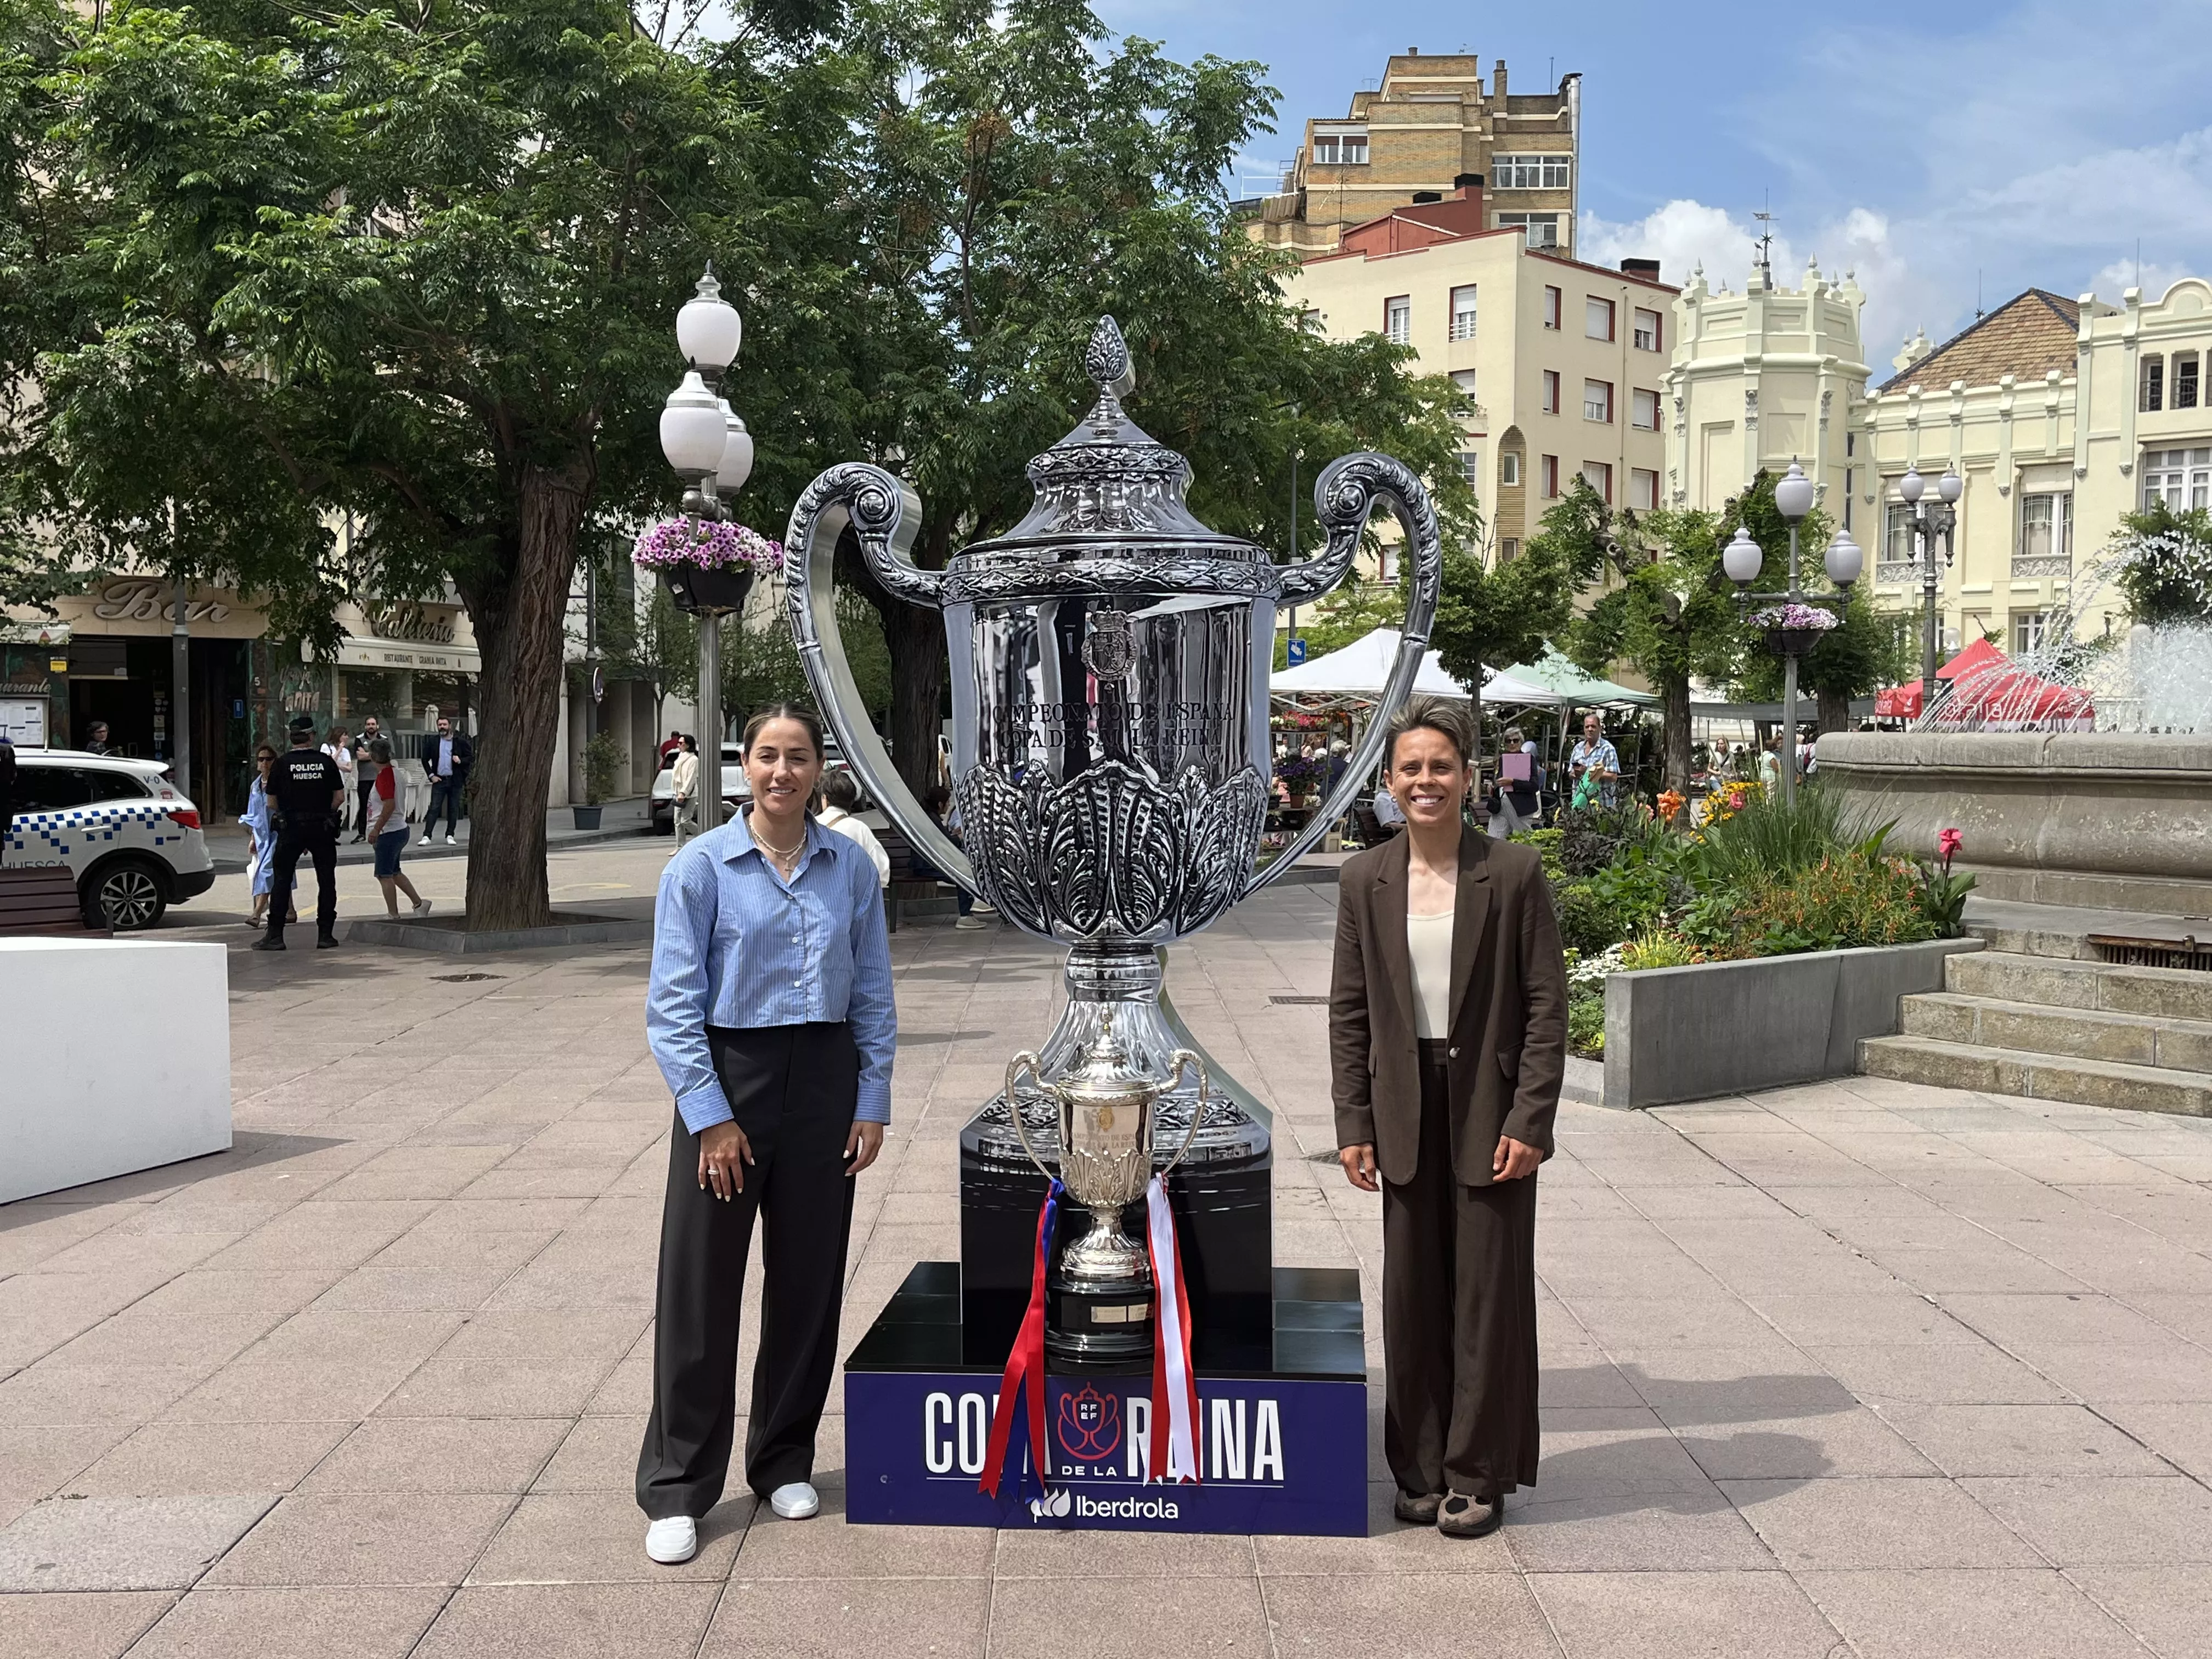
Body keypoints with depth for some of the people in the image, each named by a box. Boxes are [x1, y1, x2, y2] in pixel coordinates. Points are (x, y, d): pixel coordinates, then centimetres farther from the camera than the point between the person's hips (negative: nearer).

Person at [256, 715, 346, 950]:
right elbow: (340, 797, 0)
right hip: (322, 828, 1)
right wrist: (323, 812, 12)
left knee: (282, 880, 5)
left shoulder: (282, 763, -2)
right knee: (326, 881, 9)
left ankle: (275, 935, 2)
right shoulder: (326, 761, 0)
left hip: (291, 827, -1)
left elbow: (272, 800, 1)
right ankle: (325, 935, 9)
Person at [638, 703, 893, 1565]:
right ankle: (676, 1489, 13)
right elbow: (674, 1006, -6)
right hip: (728, 1077, -3)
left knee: (809, 1278, 10)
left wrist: (873, 1102, 2)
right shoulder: (702, 868, -5)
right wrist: (711, 1116, -11)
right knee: (701, 1284, 1)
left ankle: (785, 1462, 28)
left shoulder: (850, 866, 4)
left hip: (824, 1080, 3)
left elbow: (874, 997, 8)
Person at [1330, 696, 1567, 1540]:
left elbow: (1548, 1006, -6)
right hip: (1407, 1112, 3)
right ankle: (1420, 1470, 24)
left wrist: (1530, 1121, -11)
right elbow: (1348, 1011, 4)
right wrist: (1354, 1125, -1)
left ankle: (1478, 1476, 20)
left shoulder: (1515, 873, -7)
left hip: (1491, 1111, -2)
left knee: (1489, 1290, 5)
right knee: (1411, 1291, 9)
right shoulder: (1365, 880, 1)